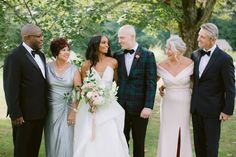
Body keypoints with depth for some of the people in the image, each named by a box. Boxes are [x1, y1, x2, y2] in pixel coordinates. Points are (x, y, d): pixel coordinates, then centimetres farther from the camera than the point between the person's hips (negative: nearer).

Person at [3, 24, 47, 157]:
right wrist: (16, 114, -19)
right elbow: (11, 89, -17)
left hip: (40, 113, 7)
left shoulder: (41, 55, 12)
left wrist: (46, 108, 12)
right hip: (25, 115, -7)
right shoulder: (15, 57, -14)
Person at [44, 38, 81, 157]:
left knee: (65, 141, -2)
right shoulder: (48, 67, -1)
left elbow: (78, 92, -4)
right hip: (51, 109, 1)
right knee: (52, 141, 8)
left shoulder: (74, 69, -2)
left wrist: (73, 111, -10)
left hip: (67, 109, -1)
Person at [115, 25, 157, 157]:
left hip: (139, 107, -2)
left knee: (139, 142, 10)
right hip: (121, 106, 3)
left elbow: (151, 83, -8)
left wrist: (148, 106, -15)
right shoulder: (118, 56, 6)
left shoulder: (147, 55, -4)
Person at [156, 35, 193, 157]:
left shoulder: (190, 64, -10)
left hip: (184, 104, -1)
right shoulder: (162, 65, -7)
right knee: (167, 135, 4)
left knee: (182, 135, 11)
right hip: (168, 104, 1)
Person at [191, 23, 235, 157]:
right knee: (198, 141, 14)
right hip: (196, 107, 6)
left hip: (212, 109, -5)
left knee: (211, 143, 6)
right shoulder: (196, 55, 3)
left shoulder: (224, 59, -14)